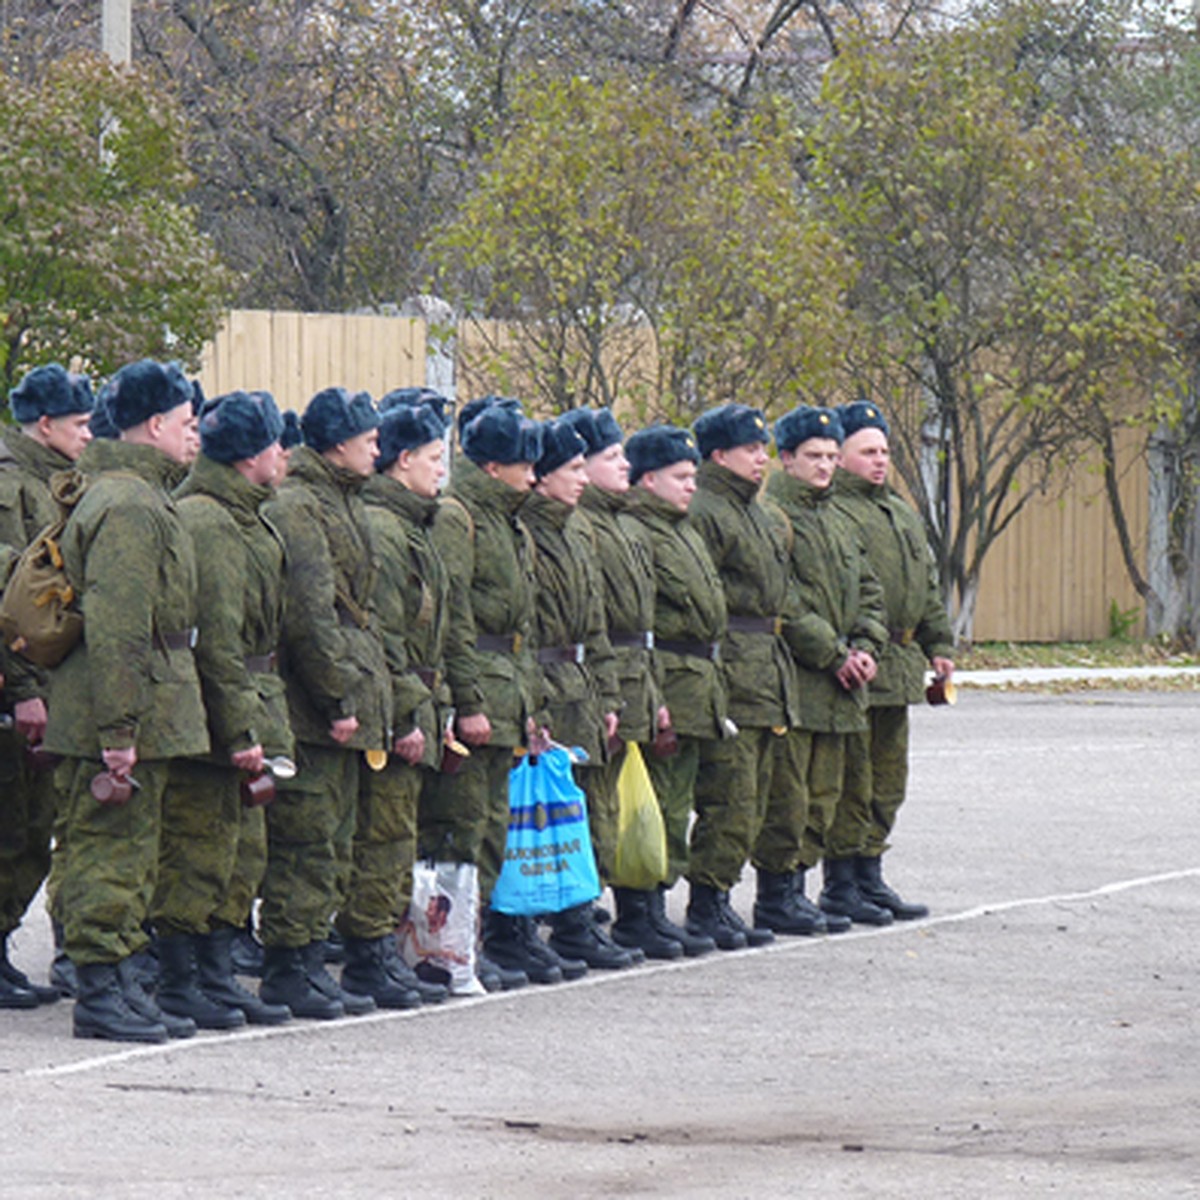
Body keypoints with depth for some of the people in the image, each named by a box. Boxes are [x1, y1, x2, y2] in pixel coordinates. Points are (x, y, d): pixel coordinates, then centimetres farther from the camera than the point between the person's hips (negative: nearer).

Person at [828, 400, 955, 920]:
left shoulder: (902, 512, 21)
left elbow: (927, 584, 28)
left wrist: (938, 645, 21)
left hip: (899, 664, 9)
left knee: (887, 778, 13)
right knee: (850, 777, -6)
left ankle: (869, 876, 21)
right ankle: (841, 886, -1)